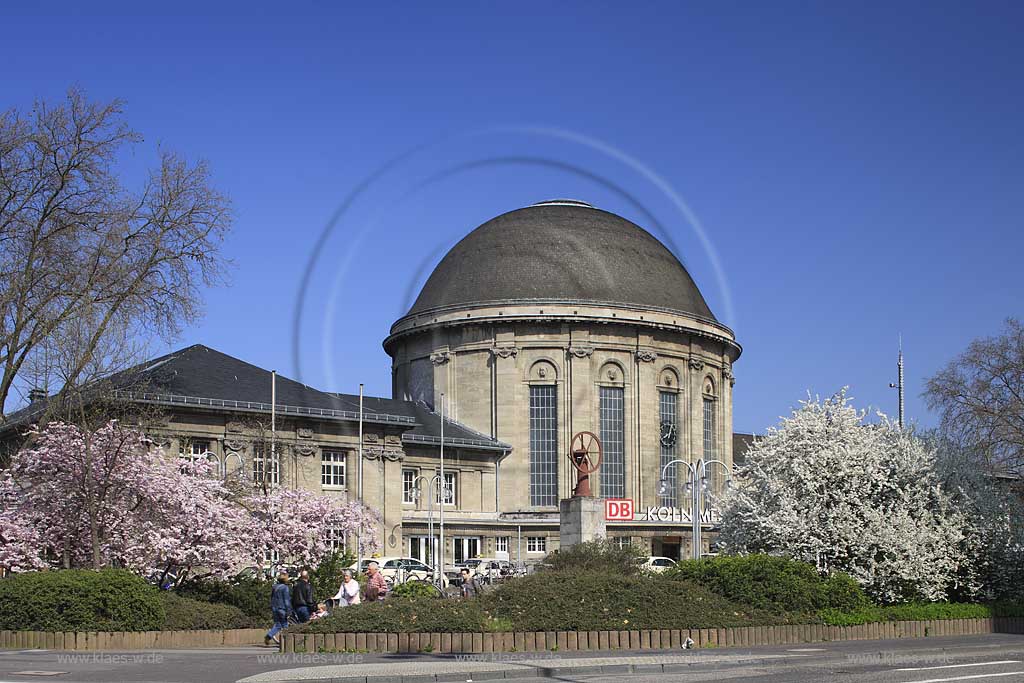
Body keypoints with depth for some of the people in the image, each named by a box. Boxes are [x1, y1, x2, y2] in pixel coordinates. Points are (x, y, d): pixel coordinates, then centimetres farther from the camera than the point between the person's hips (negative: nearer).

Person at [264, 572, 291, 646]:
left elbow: (272, 598, 16)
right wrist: (288, 611, -12)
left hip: (275, 609, 6)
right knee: (284, 625, 5)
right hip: (282, 609, -6)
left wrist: (271, 608, 25)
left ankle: (268, 636, -8)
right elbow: (286, 600, -14)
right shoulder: (285, 588, -13)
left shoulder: (275, 586, 8)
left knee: (277, 625, 12)